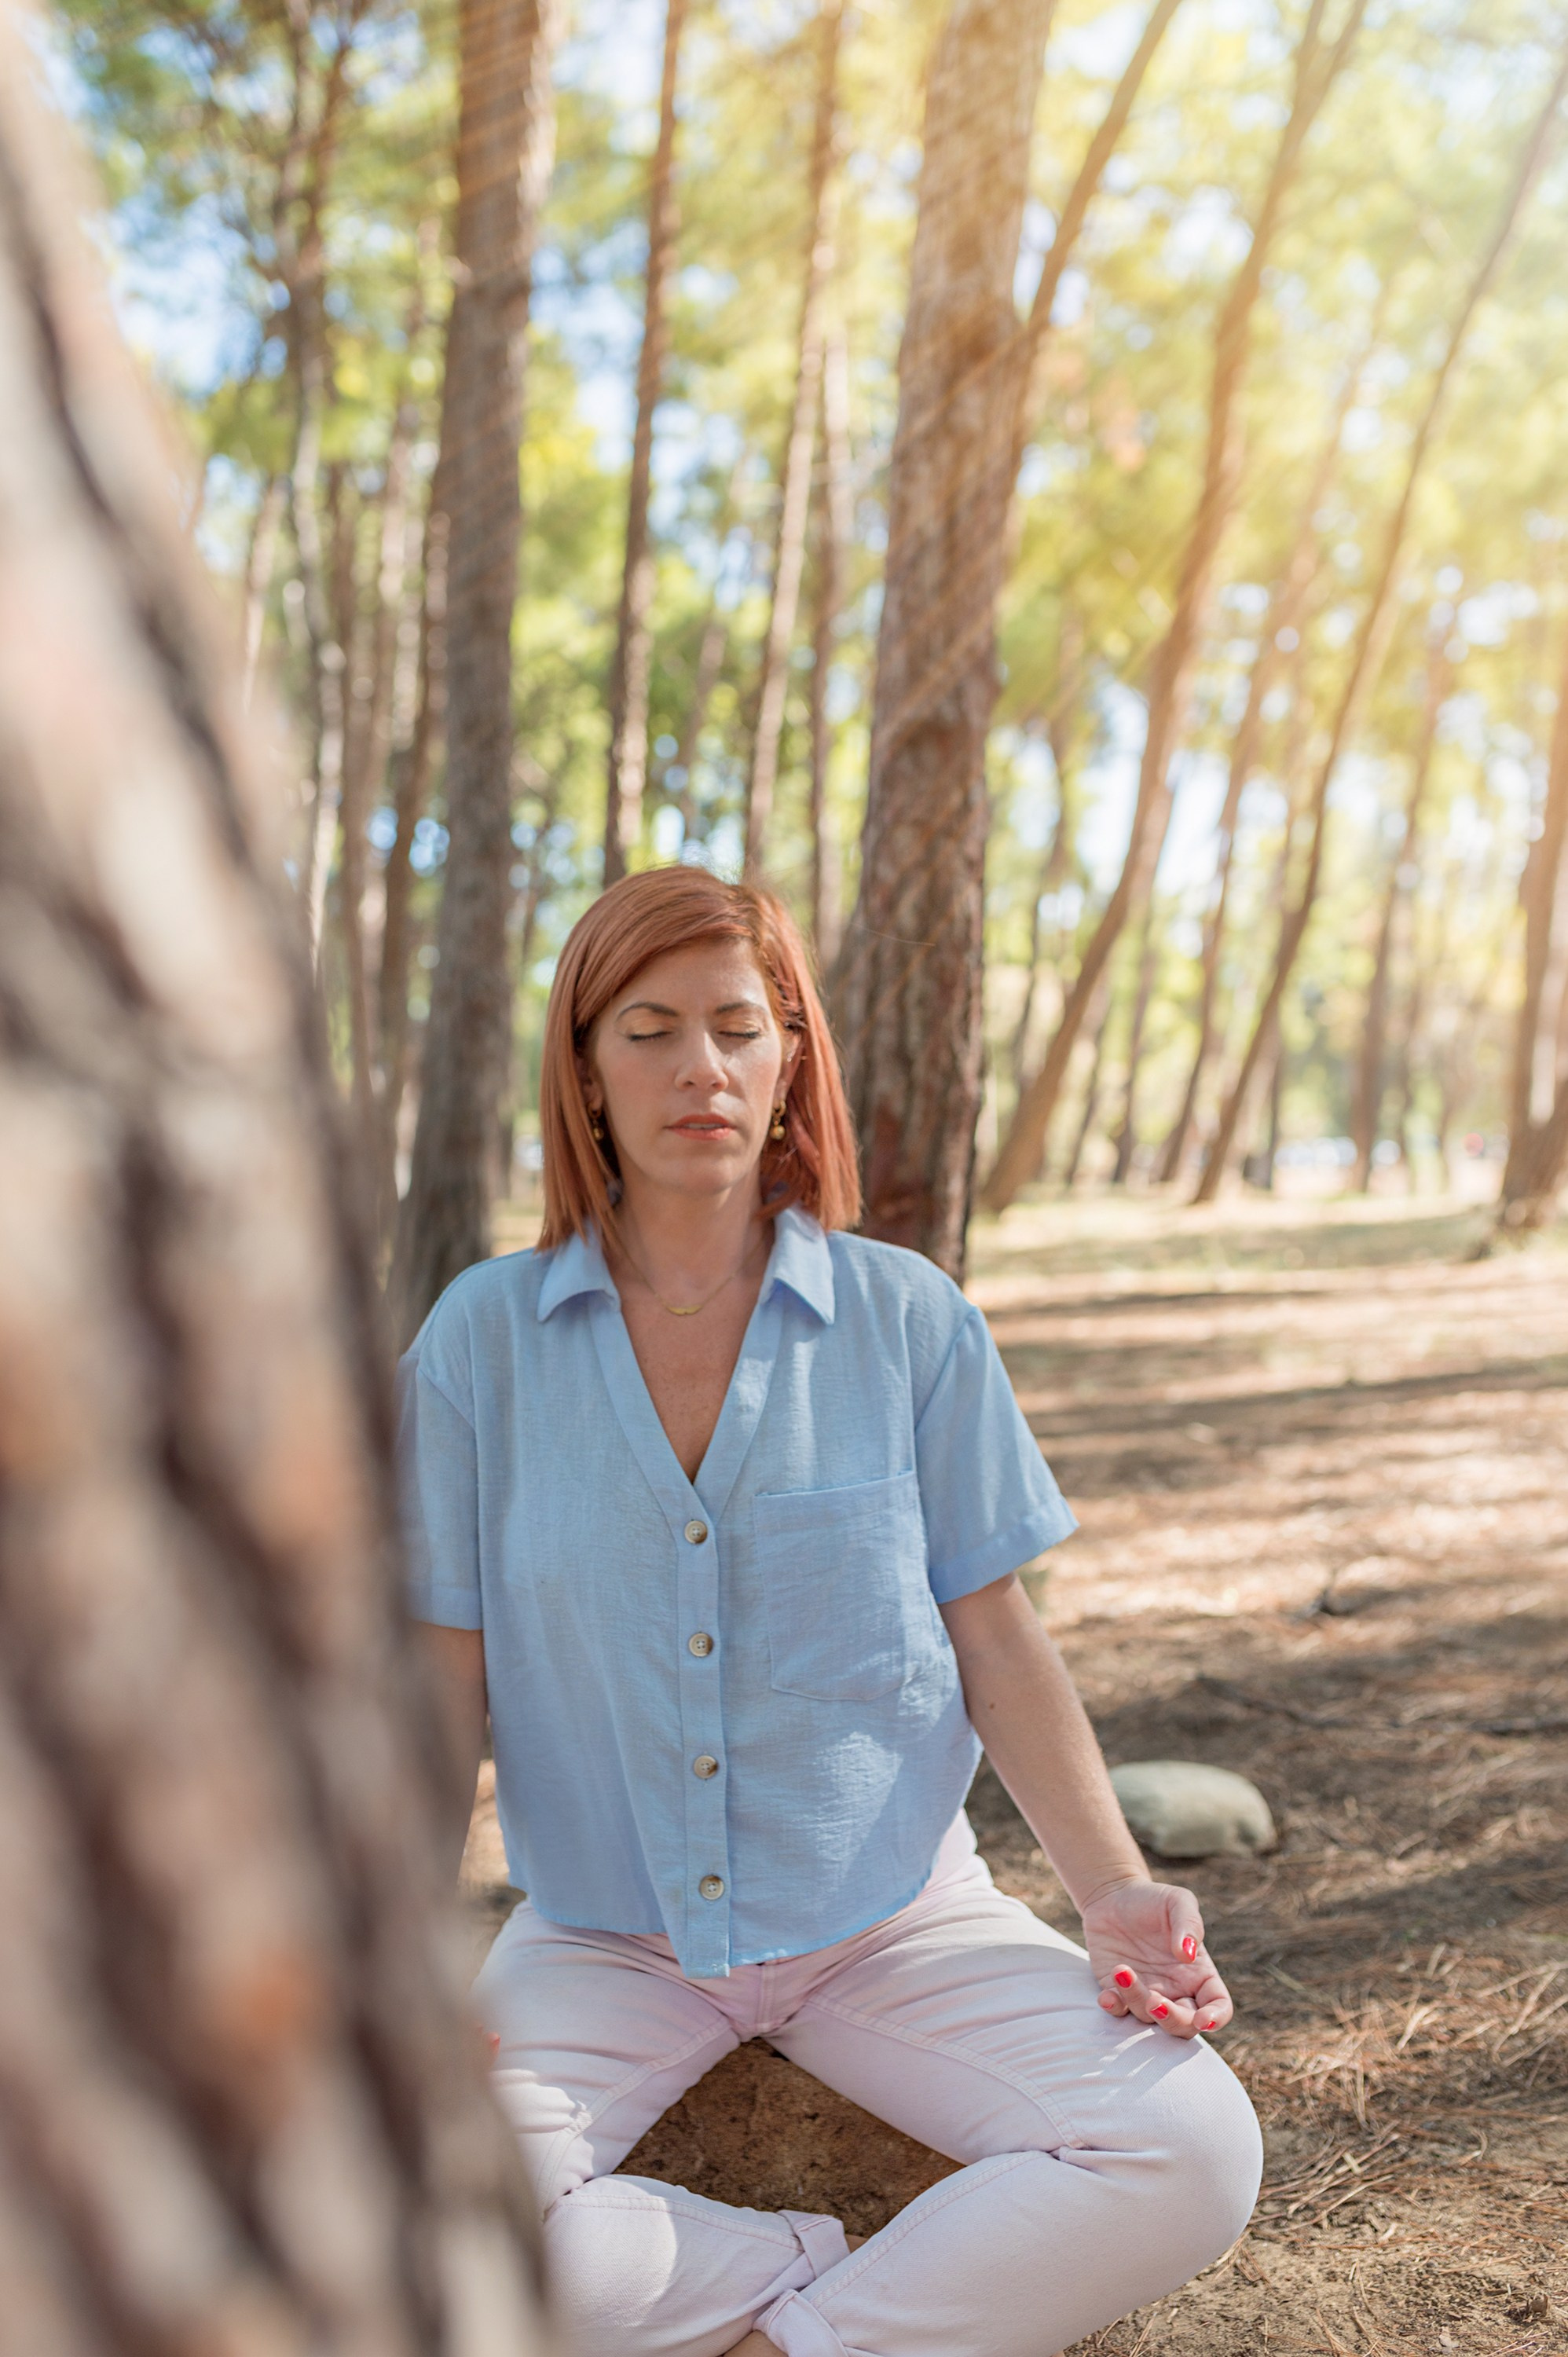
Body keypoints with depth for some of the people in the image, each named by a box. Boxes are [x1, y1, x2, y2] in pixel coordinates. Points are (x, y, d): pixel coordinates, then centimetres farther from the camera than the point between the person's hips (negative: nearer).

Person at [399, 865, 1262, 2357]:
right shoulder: (483, 1339, -4)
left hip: (893, 1917, 0)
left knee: (1192, 2161, -21)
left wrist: (1117, 1892, -12)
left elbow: (995, 1645, 1)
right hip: (605, 1937, 0)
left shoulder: (908, 1321, -4)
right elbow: (446, 1678, 0)